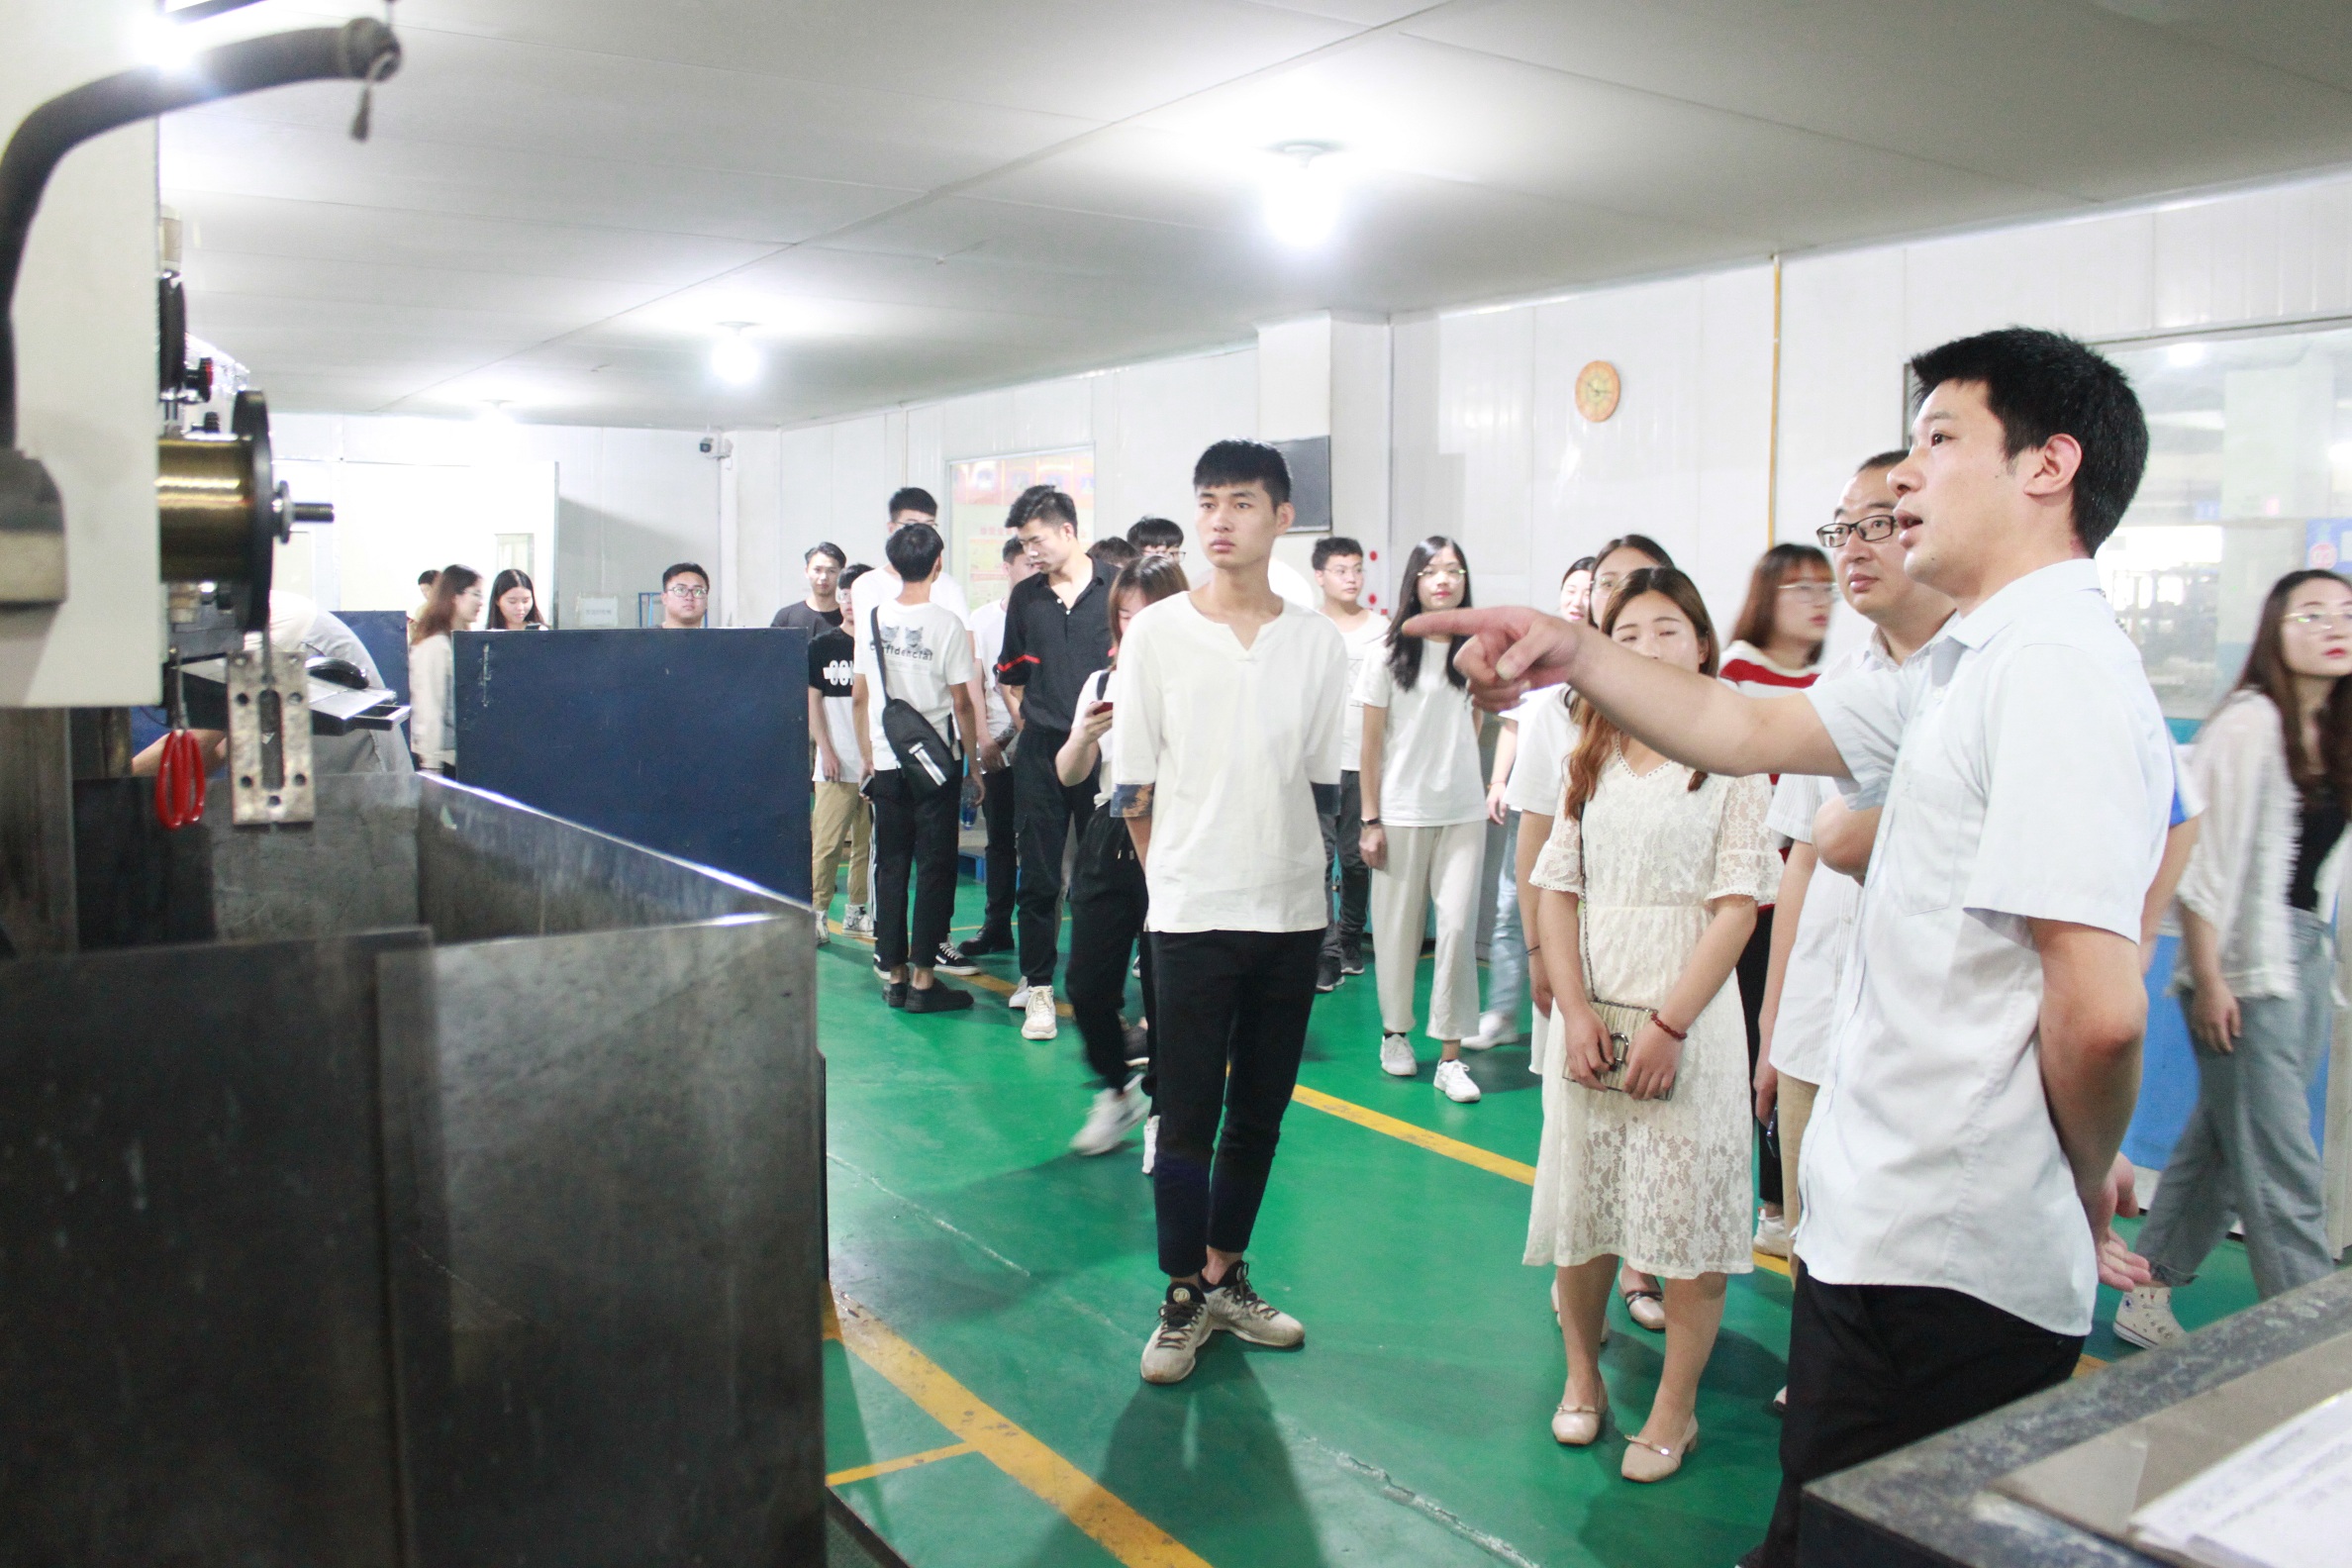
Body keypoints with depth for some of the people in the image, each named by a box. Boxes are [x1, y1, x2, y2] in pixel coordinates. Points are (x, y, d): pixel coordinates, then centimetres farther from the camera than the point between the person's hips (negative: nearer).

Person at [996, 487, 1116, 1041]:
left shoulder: (1116, 586, -1)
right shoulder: (1025, 598, 10)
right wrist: (1027, 720, 10)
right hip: (1041, 750, 2)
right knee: (1039, 876, 3)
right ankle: (1038, 987, 13)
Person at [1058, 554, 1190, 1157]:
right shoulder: (1102, 683, 10)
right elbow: (1069, 774, 9)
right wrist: (1084, 735, -10)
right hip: (1108, 841, 5)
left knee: (1164, 989, 0)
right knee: (1088, 987, 5)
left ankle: (1162, 1109, 22)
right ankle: (1119, 1089, 31)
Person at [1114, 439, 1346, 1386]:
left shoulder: (1318, 643, 3)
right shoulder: (1156, 634, -4)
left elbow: (1320, 780, 9)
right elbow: (1135, 788, 0)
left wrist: (1280, 865, 6)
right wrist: (1179, 877, 2)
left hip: (1292, 912, 3)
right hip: (1191, 913, -3)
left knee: (1260, 1114, 13)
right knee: (1187, 1120, 2)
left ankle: (1225, 1278, 29)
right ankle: (1182, 1302, 17)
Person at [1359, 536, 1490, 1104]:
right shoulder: (1389, 653, -3)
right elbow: (1371, 743, -2)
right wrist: (1370, 821, -5)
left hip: (1463, 812, 2)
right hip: (1401, 812, -2)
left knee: (1457, 926, -4)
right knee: (1398, 926, 7)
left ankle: (1450, 1057, 2)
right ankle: (1395, 1032, 27)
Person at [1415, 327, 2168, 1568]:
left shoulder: (2053, 666, -19)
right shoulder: (1962, 671, 12)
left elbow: (2099, 1011, -25)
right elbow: (1746, 731, 17)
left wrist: (2084, 1190, -8)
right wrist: (1570, 653, 7)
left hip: (1939, 1267, -9)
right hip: (1901, 1237, 9)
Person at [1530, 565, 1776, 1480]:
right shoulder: (1593, 758, 11)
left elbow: (1738, 907, -9)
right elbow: (1558, 890, 5)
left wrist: (1667, 1025, -15)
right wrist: (1575, 1014, -7)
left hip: (1687, 1015, -4)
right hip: (1588, 1015, 4)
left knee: (1687, 1219, 0)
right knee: (1578, 1205, 10)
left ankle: (1675, 1408, 17)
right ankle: (1582, 1376, 30)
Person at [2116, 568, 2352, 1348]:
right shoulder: (2248, 726, -12)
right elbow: (2201, 859, -15)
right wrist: (2208, 979, -16)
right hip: (2247, 963, -8)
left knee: (2222, 1138, 13)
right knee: (2280, 1167, -3)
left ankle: (2148, 1299, 24)